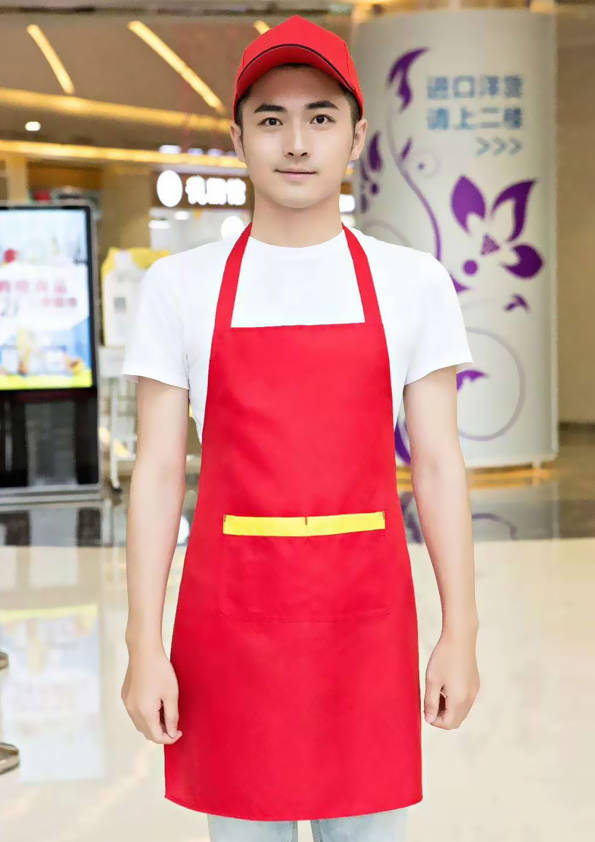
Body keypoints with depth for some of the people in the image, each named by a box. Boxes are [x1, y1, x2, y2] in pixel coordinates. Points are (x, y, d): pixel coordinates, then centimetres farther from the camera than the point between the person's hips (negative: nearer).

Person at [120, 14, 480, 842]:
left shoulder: (413, 282, 2)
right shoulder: (180, 285, 1)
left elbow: (438, 464, 3)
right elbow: (158, 471, 0)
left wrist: (460, 633, -1)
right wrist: (144, 647, -3)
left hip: (367, 621, 0)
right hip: (230, 618, 0)